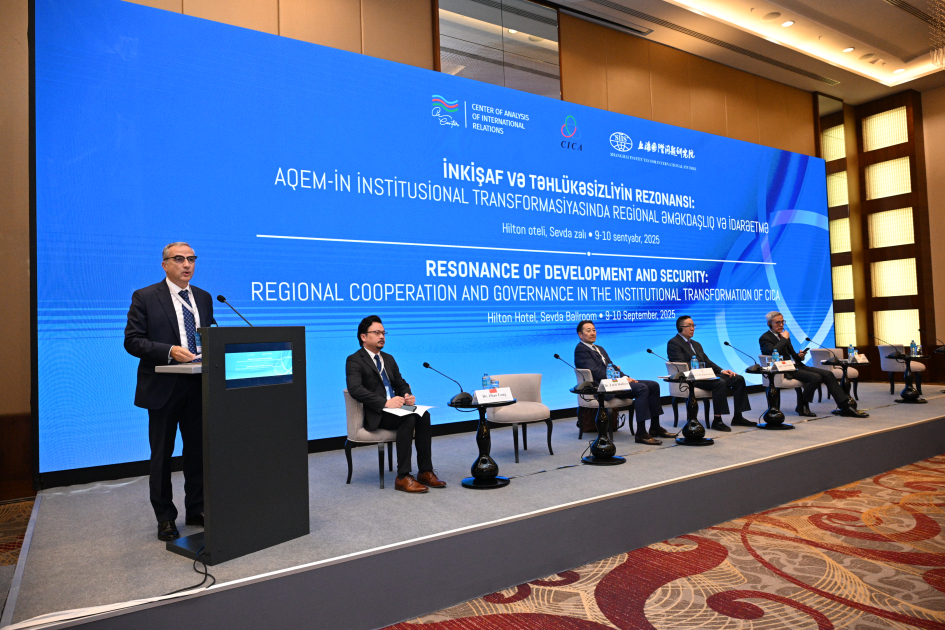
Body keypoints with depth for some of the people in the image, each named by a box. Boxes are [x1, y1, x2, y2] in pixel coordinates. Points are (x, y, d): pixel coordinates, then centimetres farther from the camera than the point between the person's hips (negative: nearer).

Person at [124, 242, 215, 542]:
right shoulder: (145, 297, -3)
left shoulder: (204, 298, 11)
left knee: (198, 450, 10)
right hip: (163, 387, -4)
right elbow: (132, 341, -9)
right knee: (162, 454, 7)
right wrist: (170, 351, -22)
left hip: (198, 386, 4)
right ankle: (165, 517, 21)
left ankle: (196, 509, 25)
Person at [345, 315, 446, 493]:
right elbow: (355, 389, -18)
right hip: (374, 415, -6)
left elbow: (401, 384, 23)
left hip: (395, 407, 7)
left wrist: (407, 395, -3)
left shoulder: (388, 359, 22)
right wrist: (385, 402, -27)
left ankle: (425, 472, -18)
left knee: (423, 415, -22)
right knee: (408, 419, -32)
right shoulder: (354, 361, -3)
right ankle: (403, 477, -27)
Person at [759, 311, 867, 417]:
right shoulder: (764, 338, -6)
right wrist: (784, 338, -14)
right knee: (816, 377, -26)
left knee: (828, 374, -6)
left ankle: (846, 406, -5)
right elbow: (773, 352, -28)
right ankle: (802, 407, -10)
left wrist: (799, 356, 0)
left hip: (795, 365, 9)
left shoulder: (784, 335, 20)